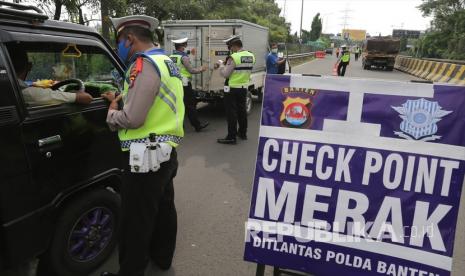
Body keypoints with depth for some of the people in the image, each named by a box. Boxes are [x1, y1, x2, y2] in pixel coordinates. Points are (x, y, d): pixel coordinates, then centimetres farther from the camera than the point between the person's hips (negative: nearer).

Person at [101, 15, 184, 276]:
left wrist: (111, 113, -3)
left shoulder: (144, 64, -17)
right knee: (163, 207, 23)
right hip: (166, 151, 10)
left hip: (146, 155, -10)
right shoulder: (167, 63, 14)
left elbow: (132, 119, -23)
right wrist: (121, 101, 16)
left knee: (137, 220, 4)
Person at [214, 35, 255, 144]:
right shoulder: (251, 56, 5)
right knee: (242, 110, 18)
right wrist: (225, 65, 12)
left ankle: (231, 137, 3)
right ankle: (242, 133, 30)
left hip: (232, 89, -7)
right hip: (244, 87, 7)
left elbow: (225, 74, -16)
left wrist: (221, 65, 2)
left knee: (231, 112, -1)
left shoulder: (233, 57, -19)